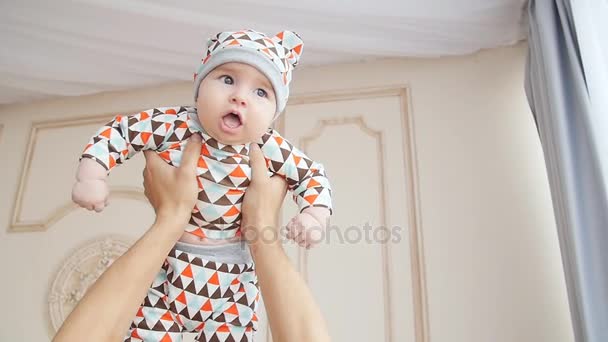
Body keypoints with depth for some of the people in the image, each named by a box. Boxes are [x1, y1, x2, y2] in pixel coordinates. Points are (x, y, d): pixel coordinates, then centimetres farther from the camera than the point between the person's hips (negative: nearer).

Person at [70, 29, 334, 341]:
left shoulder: (269, 149, -15)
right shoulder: (173, 125, -17)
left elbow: (313, 174, -1)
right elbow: (119, 131, -5)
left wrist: (315, 215, -18)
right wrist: (91, 175, -15)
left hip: (232, 274, 1)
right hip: (167, 263, 0)